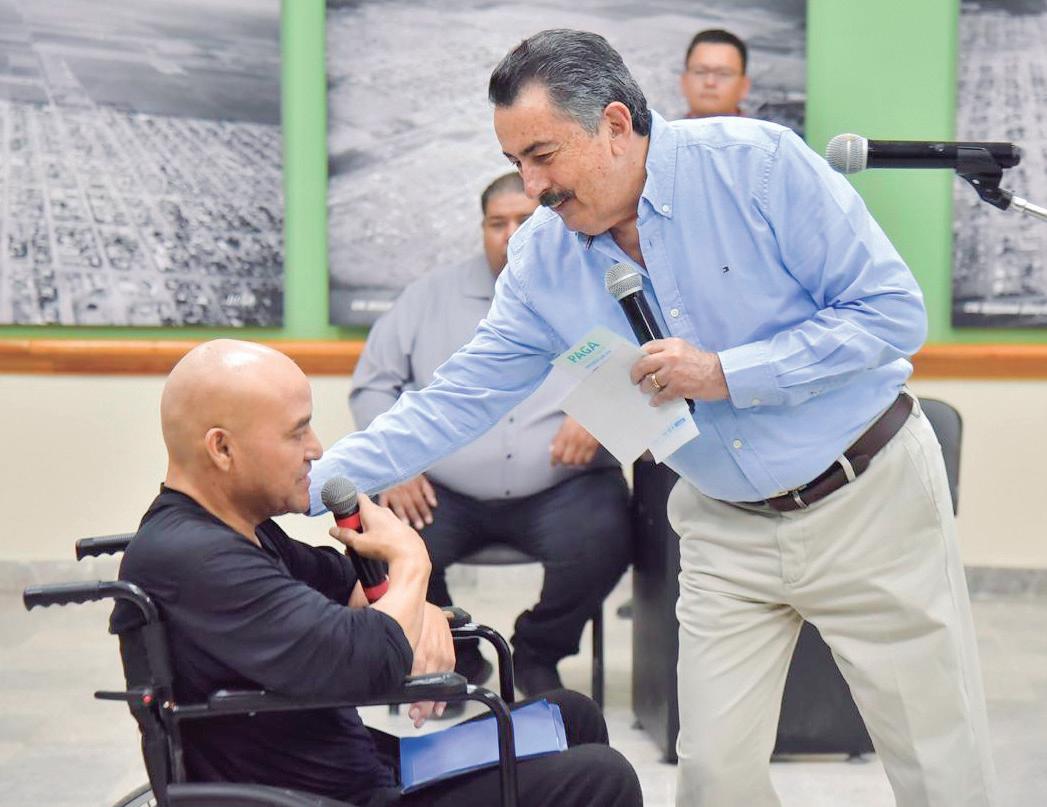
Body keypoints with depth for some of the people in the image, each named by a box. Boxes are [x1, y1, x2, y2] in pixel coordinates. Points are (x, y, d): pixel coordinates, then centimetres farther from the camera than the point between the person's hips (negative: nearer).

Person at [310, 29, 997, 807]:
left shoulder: (755, 161, -18)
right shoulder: (542, 259, -4)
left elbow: (893, 312, -17)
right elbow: (457, 401, -1)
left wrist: (727, 374, -24)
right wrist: (312, 482, -10)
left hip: (869, 494, -3)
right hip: (728, 531, 4)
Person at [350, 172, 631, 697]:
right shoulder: (432, 295, 17)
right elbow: (374, 384, 15)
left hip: (560, 490, -1)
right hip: (443, 491, 2)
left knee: (601, 539, -32)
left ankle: (537, 654, 1)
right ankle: (454, 658, 6)